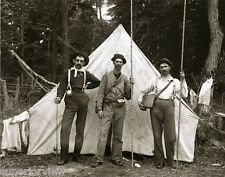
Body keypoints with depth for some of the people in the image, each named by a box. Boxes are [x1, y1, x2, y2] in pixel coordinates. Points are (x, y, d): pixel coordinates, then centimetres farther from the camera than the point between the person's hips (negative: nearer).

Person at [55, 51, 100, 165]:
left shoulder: (86, 74, 12)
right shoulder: (68, 73, 9)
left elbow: (97, 82, 22)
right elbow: (62, 86, 2)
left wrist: (87, 86, 12)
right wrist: (59, 97, -14)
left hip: (82, 101, 2)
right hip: (70, 102, -1)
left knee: (80, 129, 6)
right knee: (64, 128, -11)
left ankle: (77, 155, 16)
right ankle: (64, 157, -4)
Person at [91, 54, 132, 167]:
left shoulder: (125, 79, 9)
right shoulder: (107, 76, 3)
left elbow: (128, 96, 9)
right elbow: (100, 93, 0)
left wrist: (130, 86, -7)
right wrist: (99, 108, -7)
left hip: (120, 108, 3)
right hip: (108, 107, -2)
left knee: (118, 134, 8)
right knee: (103, 133, -8)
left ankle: (116, 158, 18)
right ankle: (98, 159, -3)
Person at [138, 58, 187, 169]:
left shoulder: (175, 82, 14)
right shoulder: (155, 80, 15)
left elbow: (184, 94, 2)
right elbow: (145, 92, 23)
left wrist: (183, 80, -2)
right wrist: (140, 100, 8)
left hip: (168, 107, 0)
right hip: (156, 106, 1)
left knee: (170, 136, -6)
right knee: (157, 135, 2)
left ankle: (170, 161, 11)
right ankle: (159, 161, 13)